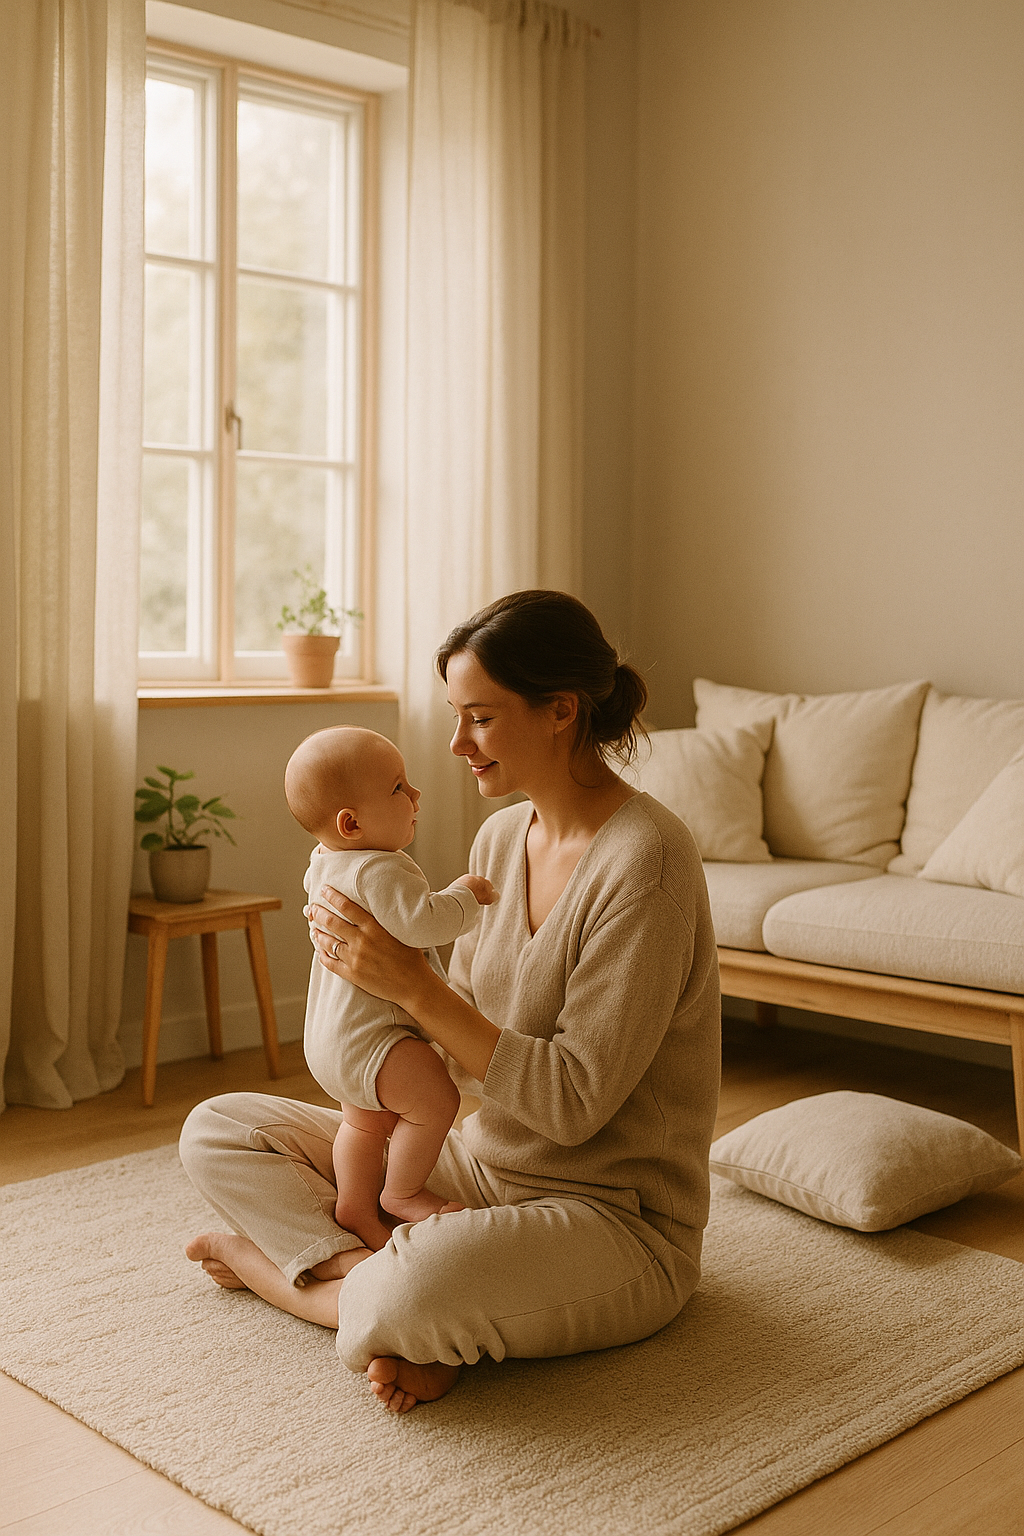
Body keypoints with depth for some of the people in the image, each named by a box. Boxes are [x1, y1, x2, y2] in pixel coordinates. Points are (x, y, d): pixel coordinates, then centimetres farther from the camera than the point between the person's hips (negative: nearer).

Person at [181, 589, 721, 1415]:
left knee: (407, 1296, -39)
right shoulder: (502, 837, 4)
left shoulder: (646, 859, -22)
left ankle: (272, 1263, -8)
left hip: (615, 1220, -8)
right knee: (216, 1132, 2)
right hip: (483, 1165, 9)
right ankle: (377, 1278, -15)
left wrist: (413, 984, -24)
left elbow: (573, 1102, -24)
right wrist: (372, 973, -8)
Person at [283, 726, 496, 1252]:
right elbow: (421, 923, -40)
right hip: (367, 1038, -11)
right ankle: (402, 1193, 0)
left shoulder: (324, 864, 7)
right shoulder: (380, 871, -28)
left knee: (366, 1122, 24)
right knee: (436, 1098, -16)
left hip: (330, 1036, 11)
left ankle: (355, 1208, 36)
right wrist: (465, 894, -22)